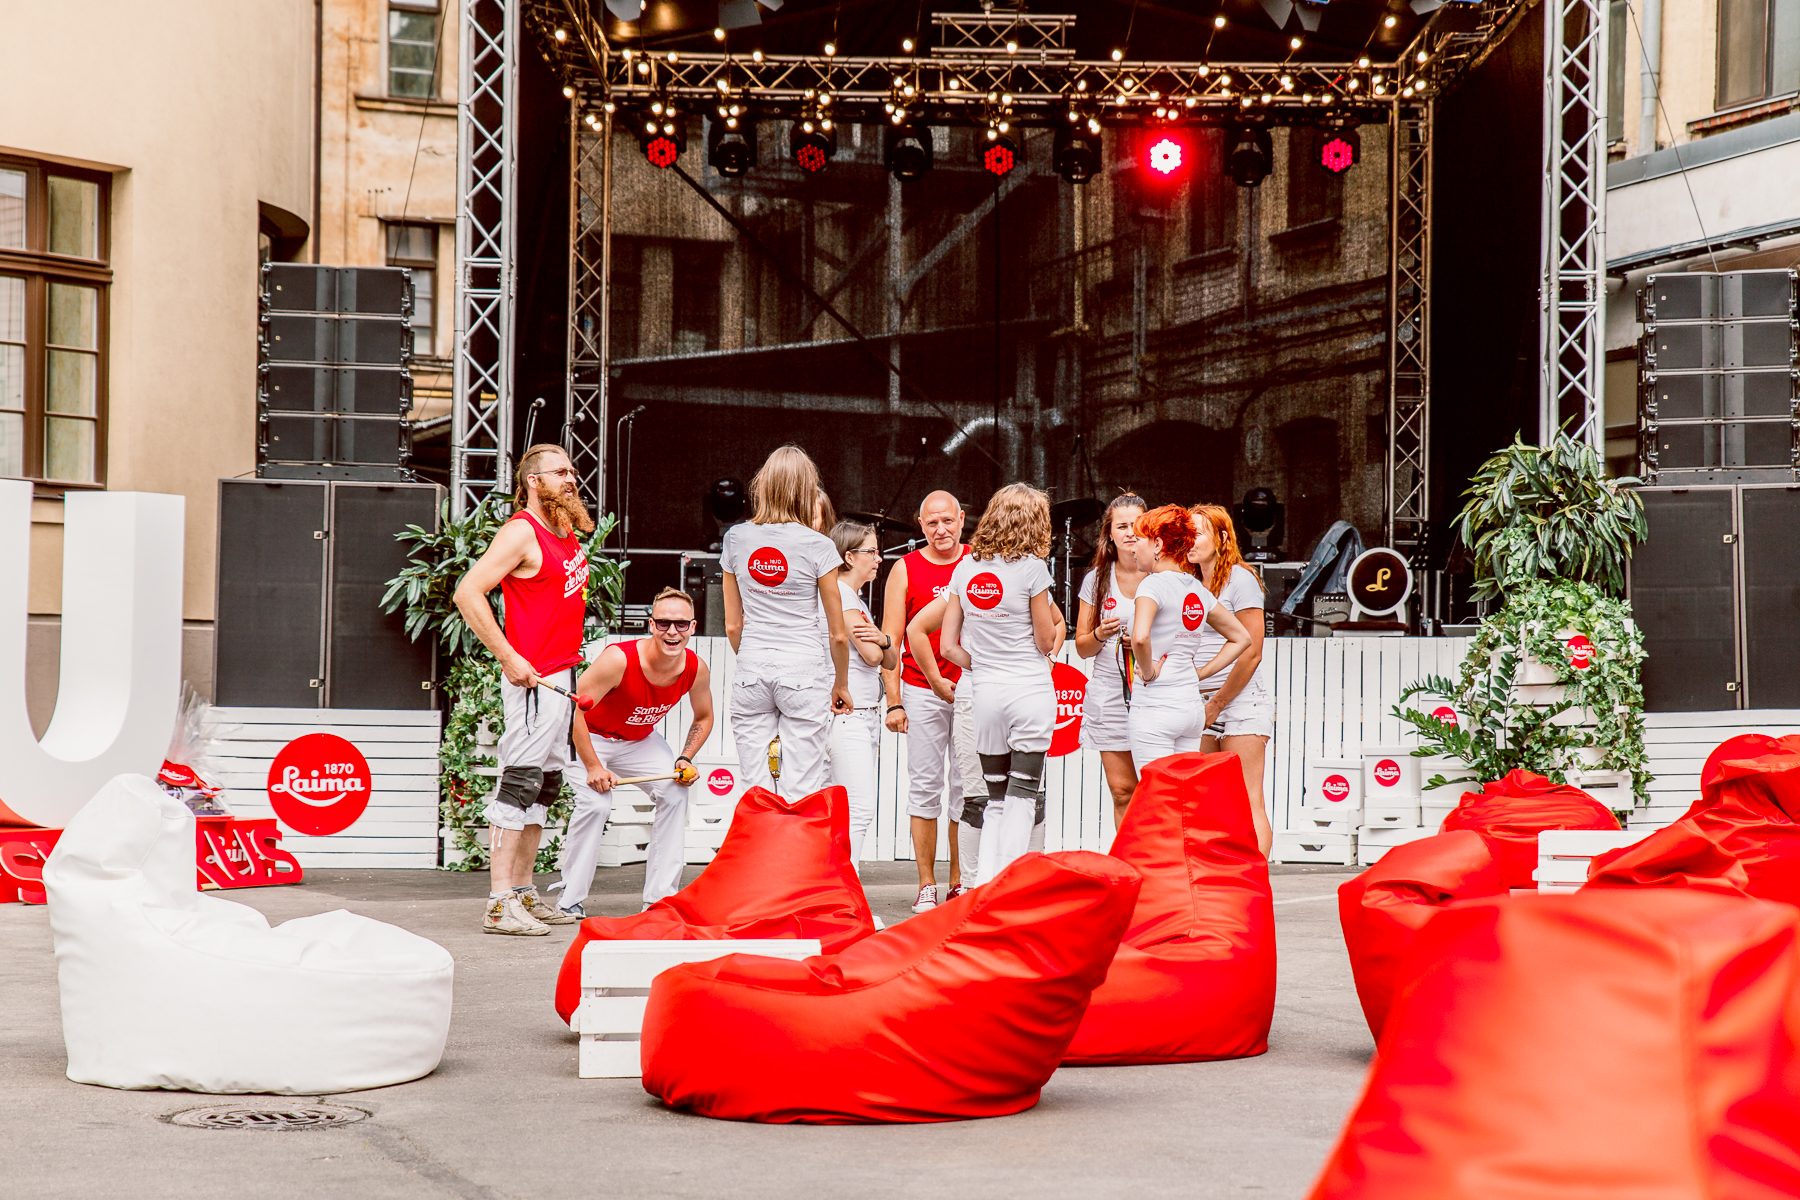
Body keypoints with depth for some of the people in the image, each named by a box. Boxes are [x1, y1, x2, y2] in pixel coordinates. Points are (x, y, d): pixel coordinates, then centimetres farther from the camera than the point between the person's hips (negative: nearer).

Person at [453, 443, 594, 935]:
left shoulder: (568, 531, 14)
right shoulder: (521, 531, -11)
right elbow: (468, 592, -18)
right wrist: (509, 659, -19)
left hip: (563, 674, 9)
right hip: (533, 677, -9)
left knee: (544, 786, 13)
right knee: (518, 784, -9)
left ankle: (523, 893, 20)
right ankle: (500, 905, -9)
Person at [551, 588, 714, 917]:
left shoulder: (696, 670, -17)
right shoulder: (619, 659, -34)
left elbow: (704, 717, 4)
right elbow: (575, 708, -28)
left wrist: (686, 760, -12)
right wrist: (593, 767, -28)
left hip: (641, 741, 5)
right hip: (590, 737, -5)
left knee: (675, 793, -13)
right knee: (595, 803, -24)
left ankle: (660, 896, -4)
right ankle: (569, 900, -12)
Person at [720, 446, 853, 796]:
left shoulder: (736, 539, 4)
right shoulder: (817, 546, -5)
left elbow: (733, 626, 9)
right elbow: (838, 634, -1)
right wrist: (841, 684, 13)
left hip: (752, 672, 3)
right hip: (804, 672, -3)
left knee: (755, 791, 6)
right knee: (802, 793, -1)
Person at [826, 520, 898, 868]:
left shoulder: (857, 598, 20)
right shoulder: (839, 592, -9)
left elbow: (890, 661, 16)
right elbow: (871, 655, -16)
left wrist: (883, 640, -5)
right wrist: (874, 639, 5)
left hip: (866, 714, 10)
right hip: (846, 714, -10)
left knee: (845, 810, 7)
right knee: (860, 809, -16)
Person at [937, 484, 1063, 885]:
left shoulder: (964, 568, 6)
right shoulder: (1032, 567, -8)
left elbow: (948, 646, 6)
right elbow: (1046, 642, -4)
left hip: (985, 694, 4)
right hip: (1031, 691, -4)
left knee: (997, 800, 14)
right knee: (1022, 799, 0)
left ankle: (983, 887, 8)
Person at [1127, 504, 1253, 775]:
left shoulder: (1153, 584, -10)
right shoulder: (1197, 589, 12)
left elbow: (1140, 638, -29)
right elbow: (1241, 638, 22)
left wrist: (1148, 671, -12)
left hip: (1155, 708, -7)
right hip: (1191, 706, 7)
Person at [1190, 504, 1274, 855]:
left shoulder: (1240, 579, -6)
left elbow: (1251, 652, -11)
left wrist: (1218, 704, -9)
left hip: (1241, 702, -7)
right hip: (1203, 704, 7)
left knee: (1248, 805, -8)